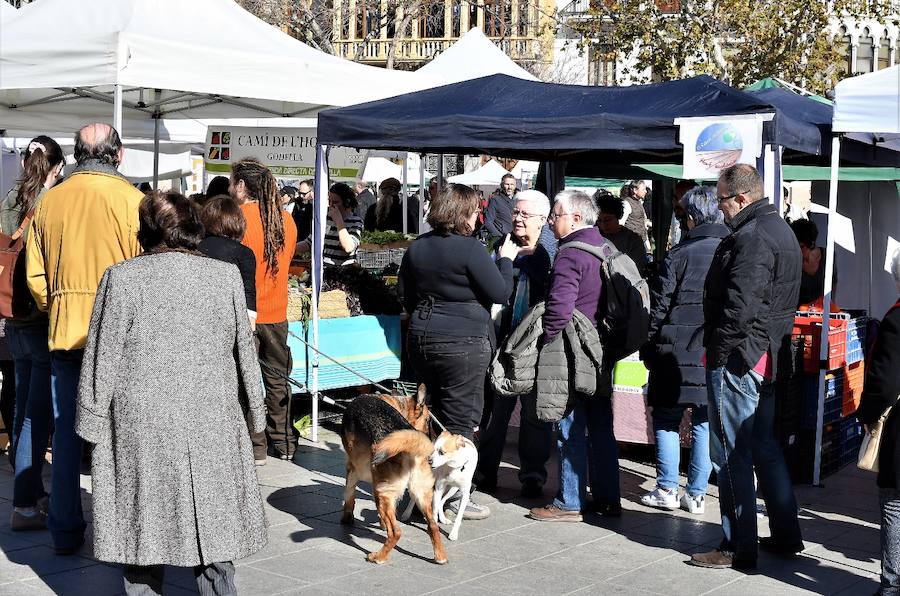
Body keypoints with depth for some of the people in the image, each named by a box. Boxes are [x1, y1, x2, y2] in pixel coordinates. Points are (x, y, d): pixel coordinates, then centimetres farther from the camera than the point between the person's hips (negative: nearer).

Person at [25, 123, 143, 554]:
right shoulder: (130, 198, -9)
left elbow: (35, 274, 7)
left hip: (64, 331, 4)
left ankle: (65, 531, 16)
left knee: (66, 431, 10)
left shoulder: (49, 201, 5)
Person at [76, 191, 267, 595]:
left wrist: (92, 424, 5)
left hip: (140, 426, -2)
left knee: (143, 525, 8)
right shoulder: (226, 276, 1)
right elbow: (245, 351, 8)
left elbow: (102, 360, -4)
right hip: (211, 425, 2)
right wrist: (256, 411, 18)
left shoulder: (121, 278, -5)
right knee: (211, 517, 12)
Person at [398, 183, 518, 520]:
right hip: (463, 344, -7)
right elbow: (500, 293, -11)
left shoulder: (417, 247, 7)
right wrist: (505, 260, 4)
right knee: (459, 421, -1)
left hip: (422, 340, 7)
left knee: (431, 414, 16)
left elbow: (405, 293, 16)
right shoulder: (470, 249, -15)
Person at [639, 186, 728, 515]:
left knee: (666, 419, 9)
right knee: (705, 423, 9)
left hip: (679, 352, -3)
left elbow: (659, 307, -6)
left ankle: (667, 489, 8)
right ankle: (696, 494, 12)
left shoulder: (680, 255, -8)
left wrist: (649, 351, 3)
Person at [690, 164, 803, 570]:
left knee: (732, 454, -3)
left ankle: (738, 548, 3)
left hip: (738, 359, -11)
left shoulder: (752, 237, -18)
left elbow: (740, 305, -26)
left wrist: (717, 351, -16)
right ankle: (785, 536, 26)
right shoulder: (779, 229, 15)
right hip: (769, 358, 11)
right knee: (764, 446, 19)